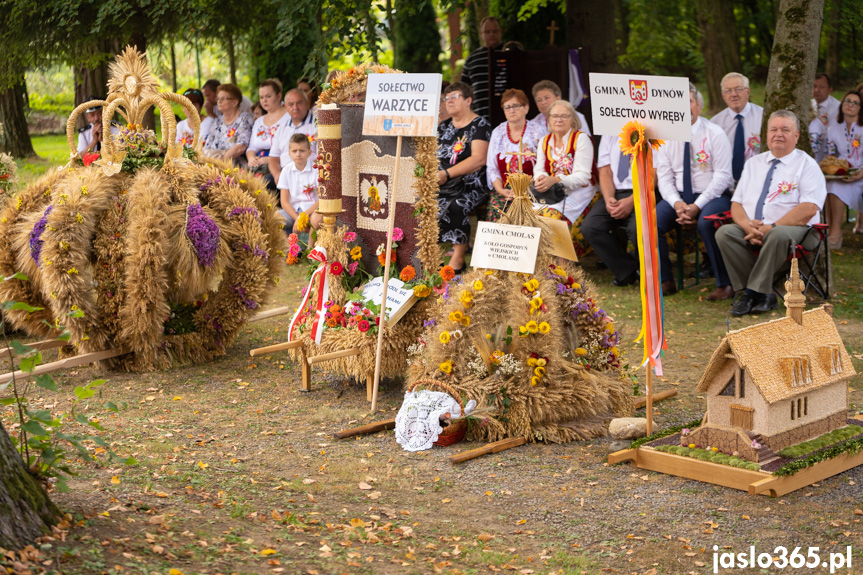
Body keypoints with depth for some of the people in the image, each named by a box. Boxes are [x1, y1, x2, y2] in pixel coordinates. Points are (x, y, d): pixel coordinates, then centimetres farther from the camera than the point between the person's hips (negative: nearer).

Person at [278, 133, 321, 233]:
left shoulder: (316, 169, -3)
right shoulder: (286, 171, 4)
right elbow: (284, 202, 2)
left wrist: (303, 216, -19)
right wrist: (297, 218, -15)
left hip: (311, 209, -3)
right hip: (292, 210, 3)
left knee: (317, 218, -39)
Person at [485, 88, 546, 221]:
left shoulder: (537, 133, 4)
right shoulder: (498, 133, 13)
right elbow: (492, 168, 10)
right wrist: (501, 190, -6)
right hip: (503, 190, 3)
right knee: (496, 208, -26)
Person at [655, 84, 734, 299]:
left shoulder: (715, 134, -5)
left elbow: (722, 176, -10)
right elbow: (664, 177, 4)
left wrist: (697, 205, -20)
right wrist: (677, 203, -16)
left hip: (713, 196, -4)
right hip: (679, 195, 4)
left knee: (706, 223, -36)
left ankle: (724, 285, -22)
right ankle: (665, 281, -7)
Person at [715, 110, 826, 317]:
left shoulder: (807, 165, 3)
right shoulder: (754, 163, 18)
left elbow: (808, 209, -11)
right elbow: (736, 203, 13)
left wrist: (771, 227, -19)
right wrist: (748, 225, -11)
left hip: (792, 230, -5)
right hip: (751, 229, 5)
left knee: (779, 235, -39)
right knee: (725, 232, -26)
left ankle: (753, 292, -26)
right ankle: (763, 295, -22)